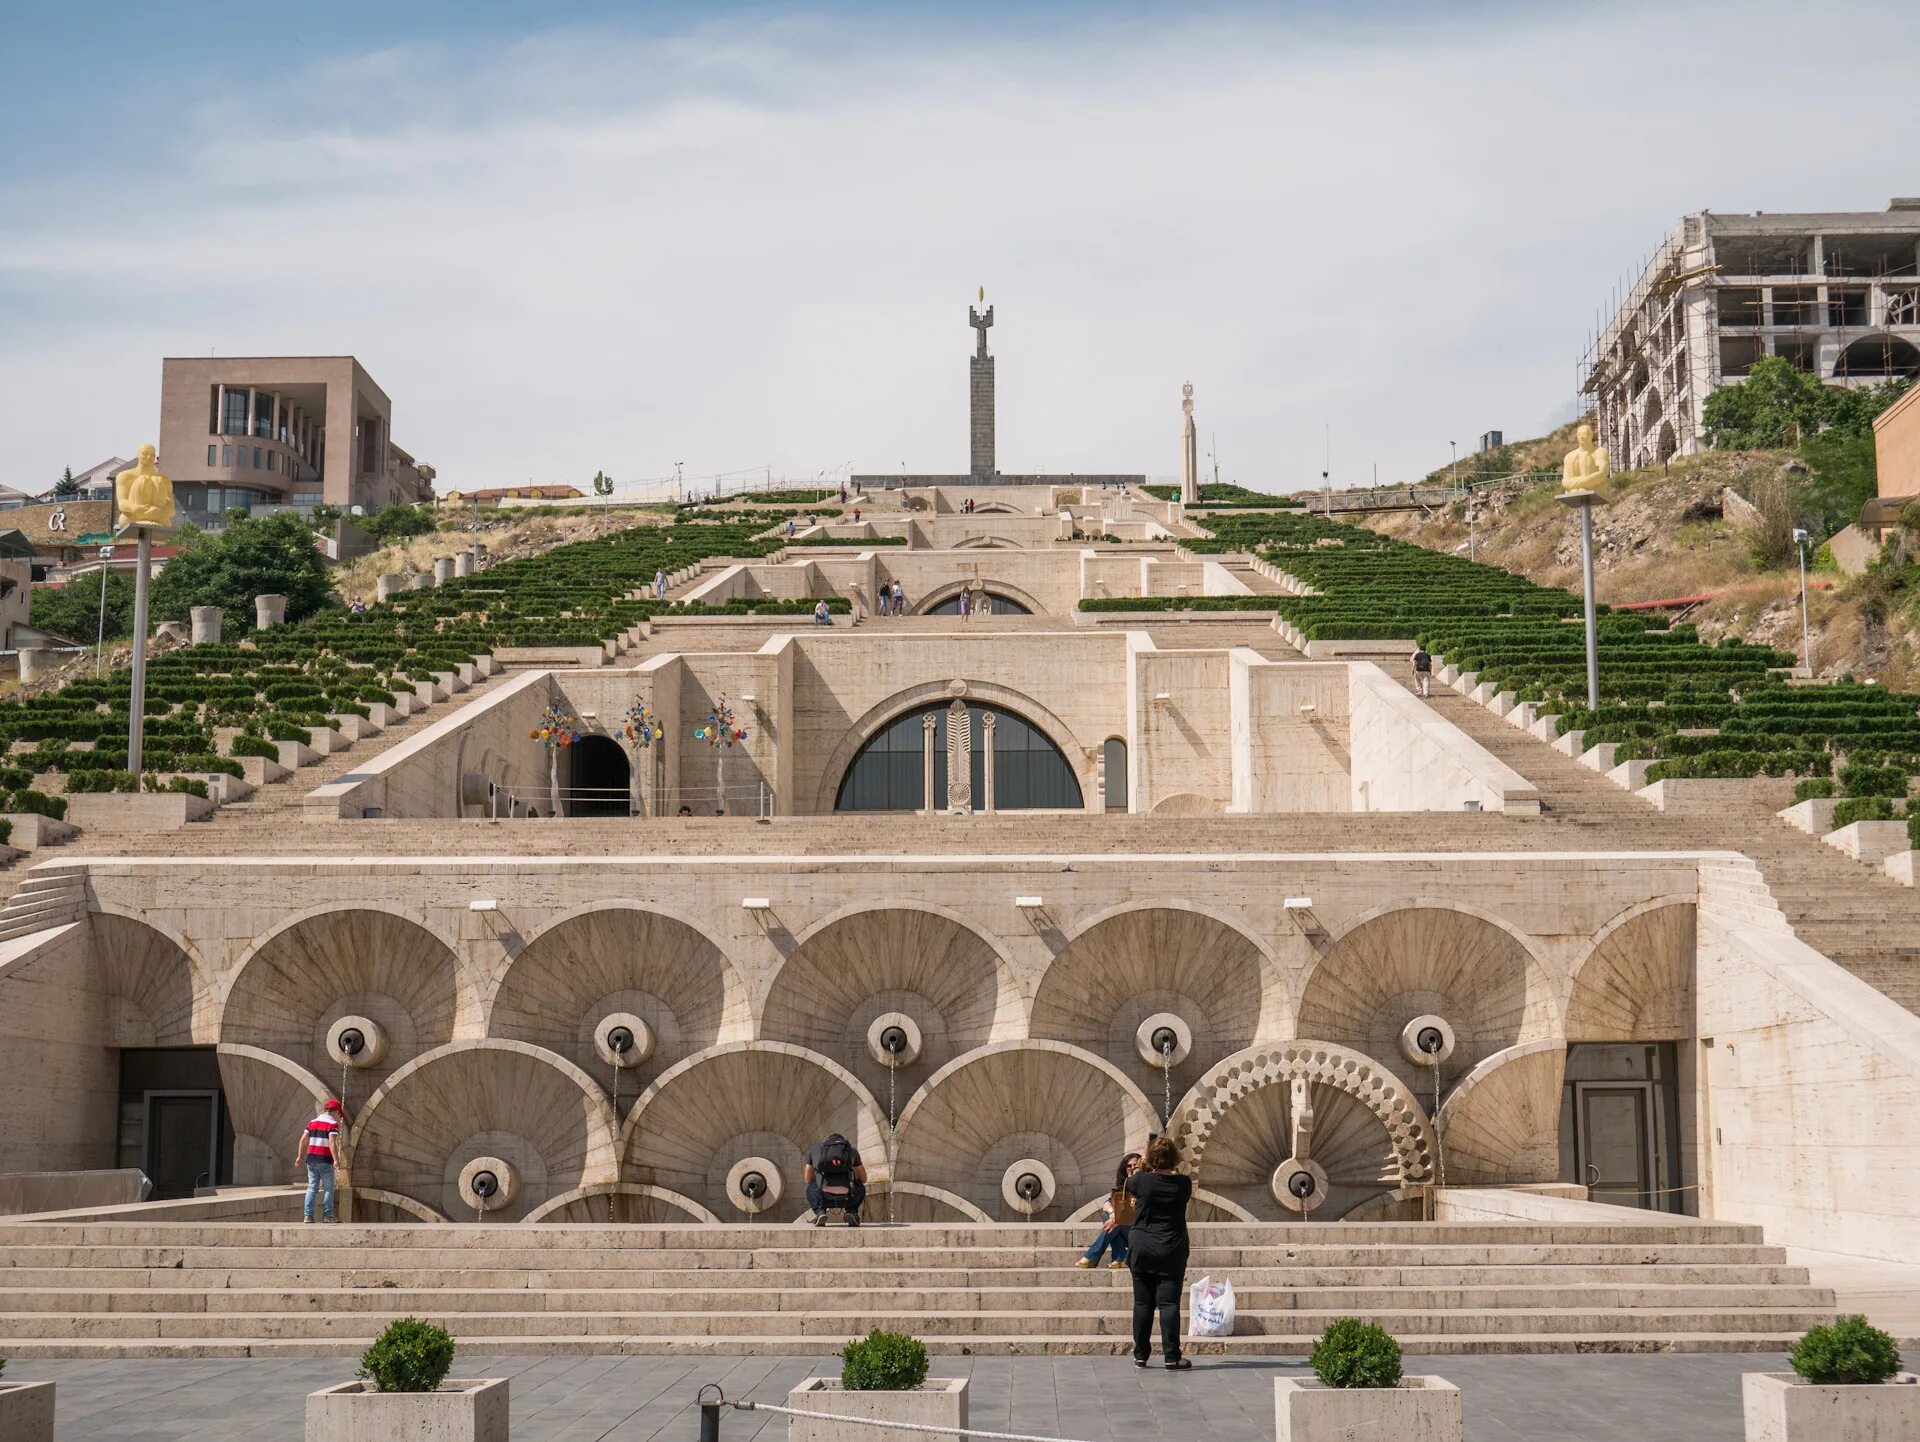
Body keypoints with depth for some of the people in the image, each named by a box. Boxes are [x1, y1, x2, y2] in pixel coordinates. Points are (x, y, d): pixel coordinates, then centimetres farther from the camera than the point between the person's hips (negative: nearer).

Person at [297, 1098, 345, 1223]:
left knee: (312, 1187, 8)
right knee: (328, 1188, 4)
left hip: (311, 1159, 5)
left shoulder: (312, 1122, 13)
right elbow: (332, 1142, -18)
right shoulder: (333, 1124, -7)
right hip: (325, 1160, -5)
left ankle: (308, 1215, 1)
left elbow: (303, 1140, 10)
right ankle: (327, 1215, 3)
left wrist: (301, 1156, 15)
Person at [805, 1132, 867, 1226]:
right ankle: (851, 1212, 10)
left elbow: (808, 1180, 33)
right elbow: (863, 1179, 33)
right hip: (845, 1199, 0)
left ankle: (820, 1212, 9)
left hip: (824, 1198, 0)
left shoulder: (814, 1150, 24)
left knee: (811, 1188, 36)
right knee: (861, 1189, 35)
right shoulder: (852, 1151, 24)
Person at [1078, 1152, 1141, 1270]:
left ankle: (1091, 1258, -25)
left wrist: (1118, 1219, -31)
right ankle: (1120, 1259, -24)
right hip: (1124, 1236, 5)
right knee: (1106, 1213, -20)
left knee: (1115, 1220, -27)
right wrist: (1112, 1212, -29)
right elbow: (1107, 1205, -4)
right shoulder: (1121, 1187, 12)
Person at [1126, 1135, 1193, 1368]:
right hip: (1171, 1252, 0)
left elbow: (1128, 1187, 14)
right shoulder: (1184, 1183, -8)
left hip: (1141, 1250, 0)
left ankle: (1140, 1355, 12)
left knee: (1142, 1303, 7)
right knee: (1169, 1303, 0)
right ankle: (1172, 1356, -3)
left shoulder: (1140, 1180, -9)